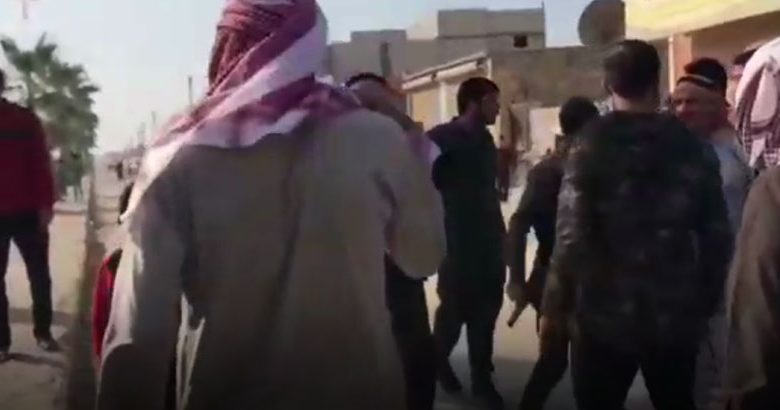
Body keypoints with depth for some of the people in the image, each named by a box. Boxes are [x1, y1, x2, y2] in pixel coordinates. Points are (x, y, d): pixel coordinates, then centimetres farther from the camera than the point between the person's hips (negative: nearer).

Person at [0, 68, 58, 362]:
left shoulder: (25, 120, 1)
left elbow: (41, 164, -1)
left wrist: (45, 205, -9)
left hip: (27, 213, -1)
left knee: (39, 275, 8)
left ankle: (43, 332, 23)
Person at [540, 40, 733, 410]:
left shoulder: (593, 145, -8)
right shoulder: (694, 147, 1)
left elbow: (571, 236, -15)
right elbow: (717, 237, 1)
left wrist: (553, 308, -5)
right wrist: (706, 304, 13)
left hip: (605, 316, -3)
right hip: (676, 317, 3)